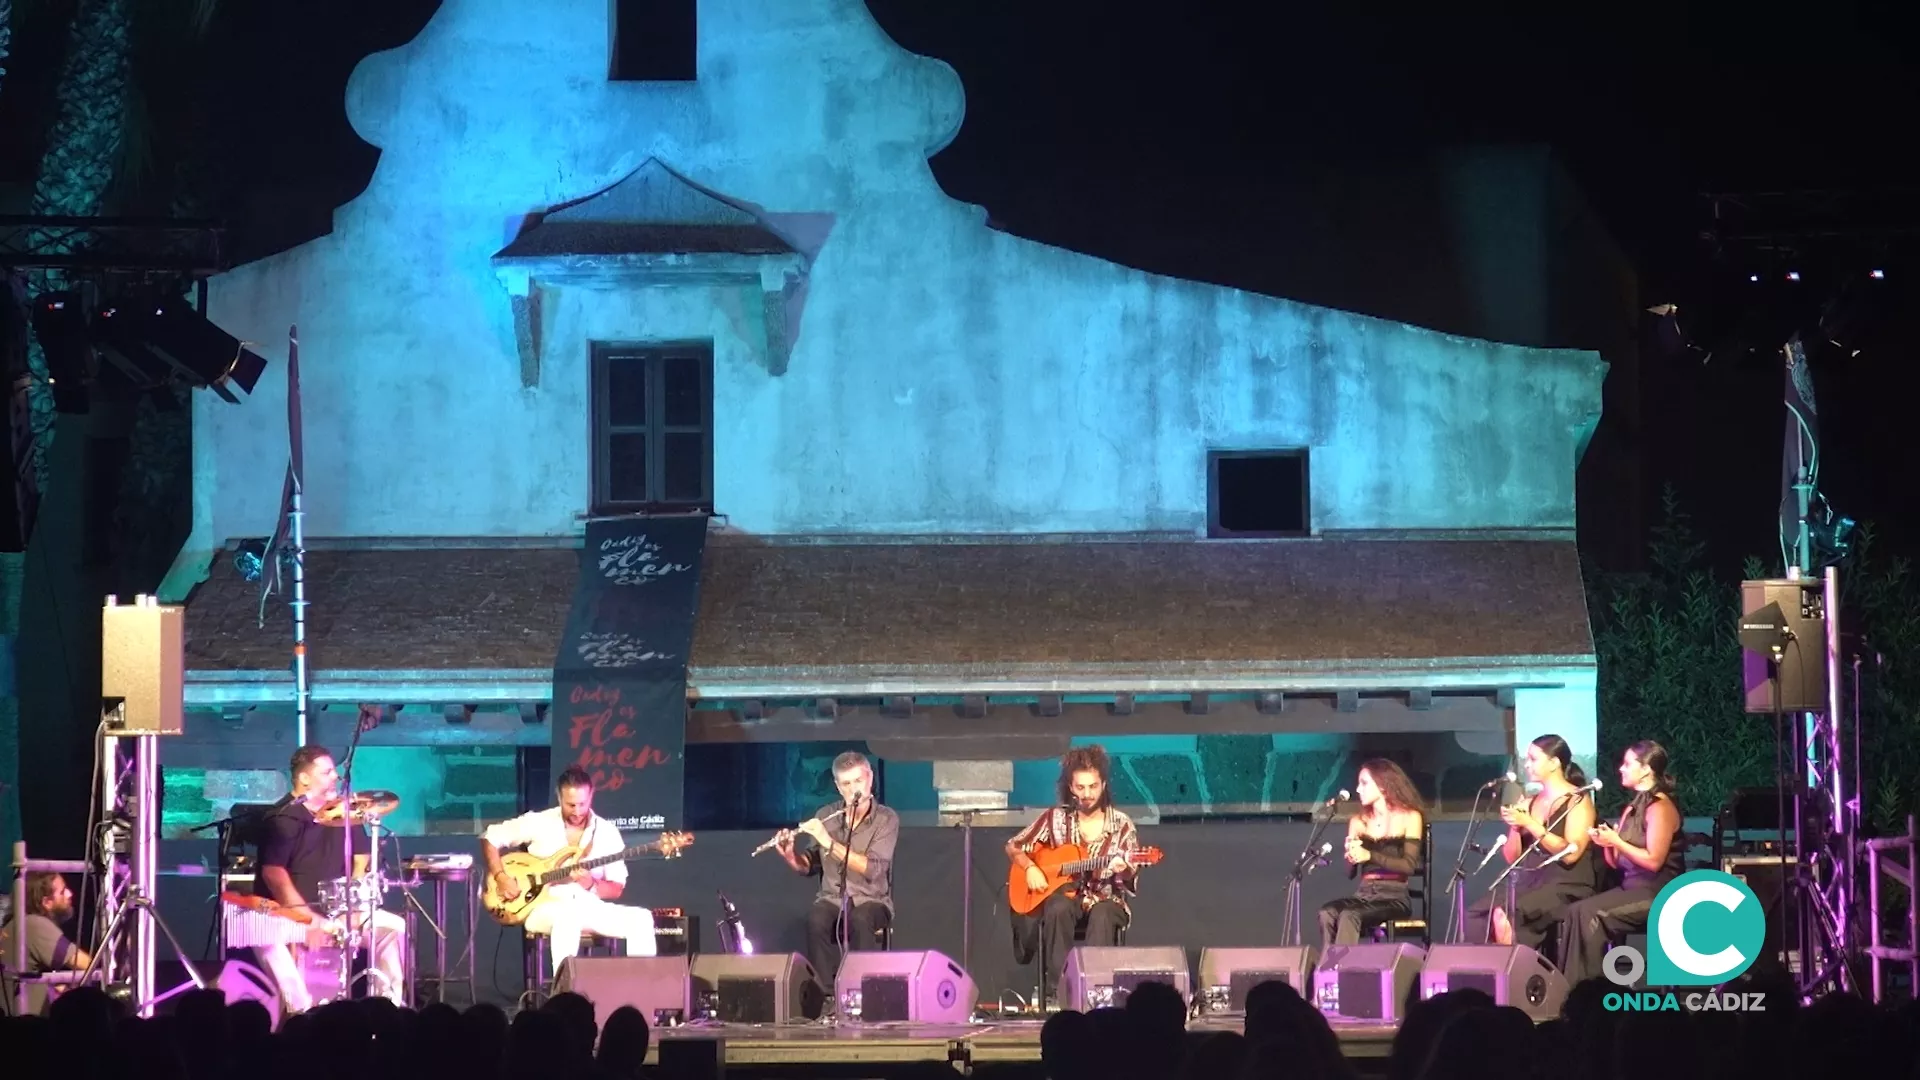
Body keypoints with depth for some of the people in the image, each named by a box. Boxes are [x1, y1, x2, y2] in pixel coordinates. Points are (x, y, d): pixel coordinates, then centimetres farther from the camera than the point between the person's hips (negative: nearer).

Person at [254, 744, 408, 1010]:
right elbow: (273, 873, -23)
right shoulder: (284, 819, -14)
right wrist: (310, 919, -27)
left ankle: (390, 1002, 0)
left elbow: (362, 859, 12)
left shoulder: (342, 812, 6)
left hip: (334, 909, 6)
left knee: (394, 925, -7)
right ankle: (299, 1011, -38)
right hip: (286, 911, -6)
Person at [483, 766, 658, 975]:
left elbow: (617, 888, 6)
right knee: (568, 914, -41)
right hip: (546, 906, -4)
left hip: (591, 908, 4)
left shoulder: (608, 832, 6)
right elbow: (490, 838, 5)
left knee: (641, 919, -21)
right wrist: (500, 877, -9)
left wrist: (591, 885, -16)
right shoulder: (538, 823, 0)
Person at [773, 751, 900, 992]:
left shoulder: (887, 819, -7)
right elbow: (809, 866, 12)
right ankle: (825, 993, -29)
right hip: (832, 899, 3)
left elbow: (872, 869, -20)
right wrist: (789, 855, -10)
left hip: (871, 901, -3)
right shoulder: (826, 816, 4)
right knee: (816, 920, -33)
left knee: (860, 920, -38)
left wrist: (829, 842, -24)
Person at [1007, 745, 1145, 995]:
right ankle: (1058, 988, -36)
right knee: (1057, 910, -36)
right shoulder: (1057, 818, 2)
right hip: (1066, 896, 1)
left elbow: (1131, 884, -3)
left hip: (1106, 899, -1)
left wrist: (1124, 871, -26)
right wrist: (1030, 869, -9)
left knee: (1102, 916, -38)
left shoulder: (1121, 825, -2)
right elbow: (1014, 846, 10)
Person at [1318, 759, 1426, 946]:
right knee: (1327, 913, -29)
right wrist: (1352, 857, -12)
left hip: (1394, 897, -4)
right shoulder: (1358, 821, 16)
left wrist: (1369, 856, -18)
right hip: (1364, 894, 4)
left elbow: (1409, 865, -7)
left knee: (1349, 916, -34)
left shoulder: (1409, 817, 3)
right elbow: (1350, 872, 12)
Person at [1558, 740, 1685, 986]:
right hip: (1631, 887, 8)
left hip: (1658, 895, -8)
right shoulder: (1633, 808, 17)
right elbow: (1617, 863, 17)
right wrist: (1606, 843, -3)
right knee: (1574, 912, -14)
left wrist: (1616, 841, -13)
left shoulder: (1660, 808, -11)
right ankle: (1569, 986, -22)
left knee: (1590, 915, -26)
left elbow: (1653, 861, -18)